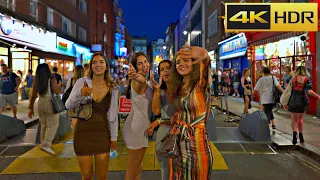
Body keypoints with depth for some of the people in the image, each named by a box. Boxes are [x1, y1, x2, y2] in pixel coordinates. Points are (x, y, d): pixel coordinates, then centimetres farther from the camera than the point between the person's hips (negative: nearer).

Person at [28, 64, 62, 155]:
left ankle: (44, 143, 29)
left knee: (43, 125, 18)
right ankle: (46, 145, -11)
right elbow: (57, 91, -17)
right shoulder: (52, 79, -8)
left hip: (40, 103, 5)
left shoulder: (36, 81, 5)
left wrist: (31, 108, 12)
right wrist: (59, 86, 4)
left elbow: (33, 96, 6)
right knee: (53, 125, 1)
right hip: (50, 104, -5)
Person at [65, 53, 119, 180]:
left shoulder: (113, 88, 0)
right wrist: (80, 94, -25)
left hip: (102, 134, 2)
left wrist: (114, 136, 6)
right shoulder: (81, 82, -6)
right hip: (83, 133, -1)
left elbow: (113, 114, 5)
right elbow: (68, 106, -6)